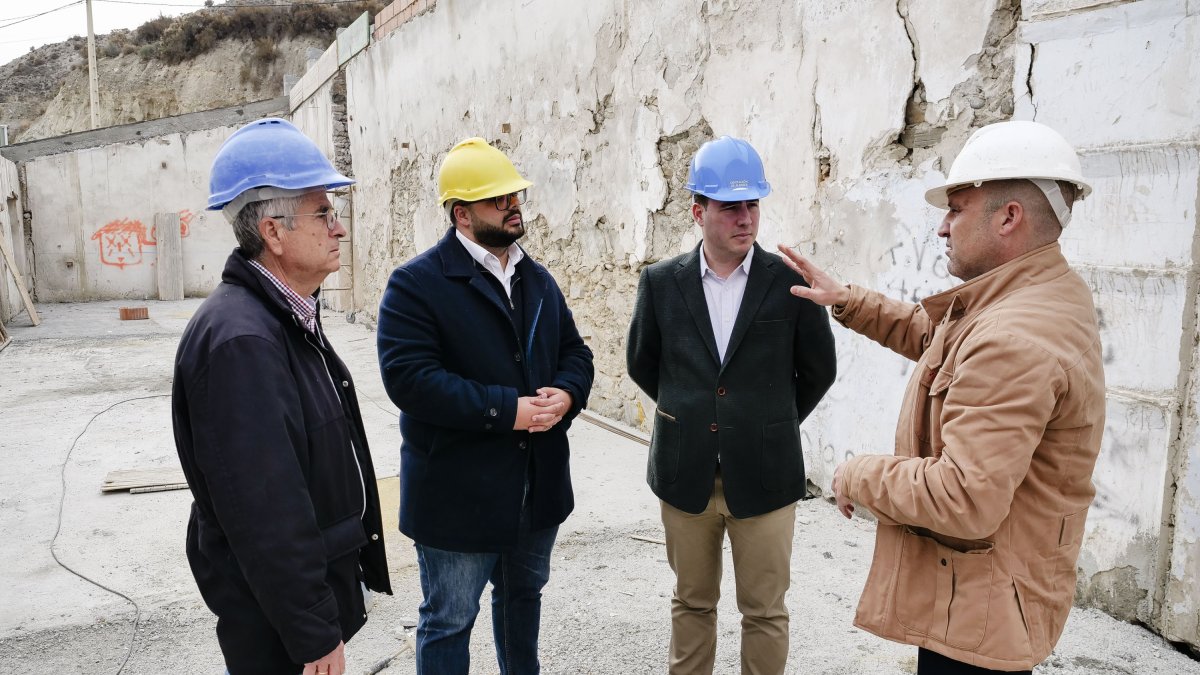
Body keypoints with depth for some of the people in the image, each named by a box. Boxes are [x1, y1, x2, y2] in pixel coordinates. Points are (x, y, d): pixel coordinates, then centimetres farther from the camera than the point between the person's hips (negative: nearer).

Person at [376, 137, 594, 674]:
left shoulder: (539, 280, 10)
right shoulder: (416, 283, -13)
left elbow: (574, 351, 11)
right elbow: (409, 377, -23)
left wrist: (565, 394, -12)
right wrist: (505, 410, -25)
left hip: (538, 484, 7)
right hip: (457, 492, -6)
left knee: (523, 595, 25)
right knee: (449, 621, 9)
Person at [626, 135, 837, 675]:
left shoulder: (791, 284, -6)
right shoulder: (661, 282, -2)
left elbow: (818, 371, 6)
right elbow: (642, 363, 12)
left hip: (764, 475, -1)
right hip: (685, 474, 2)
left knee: (765, 612, 10)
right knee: (692, 603, 16)